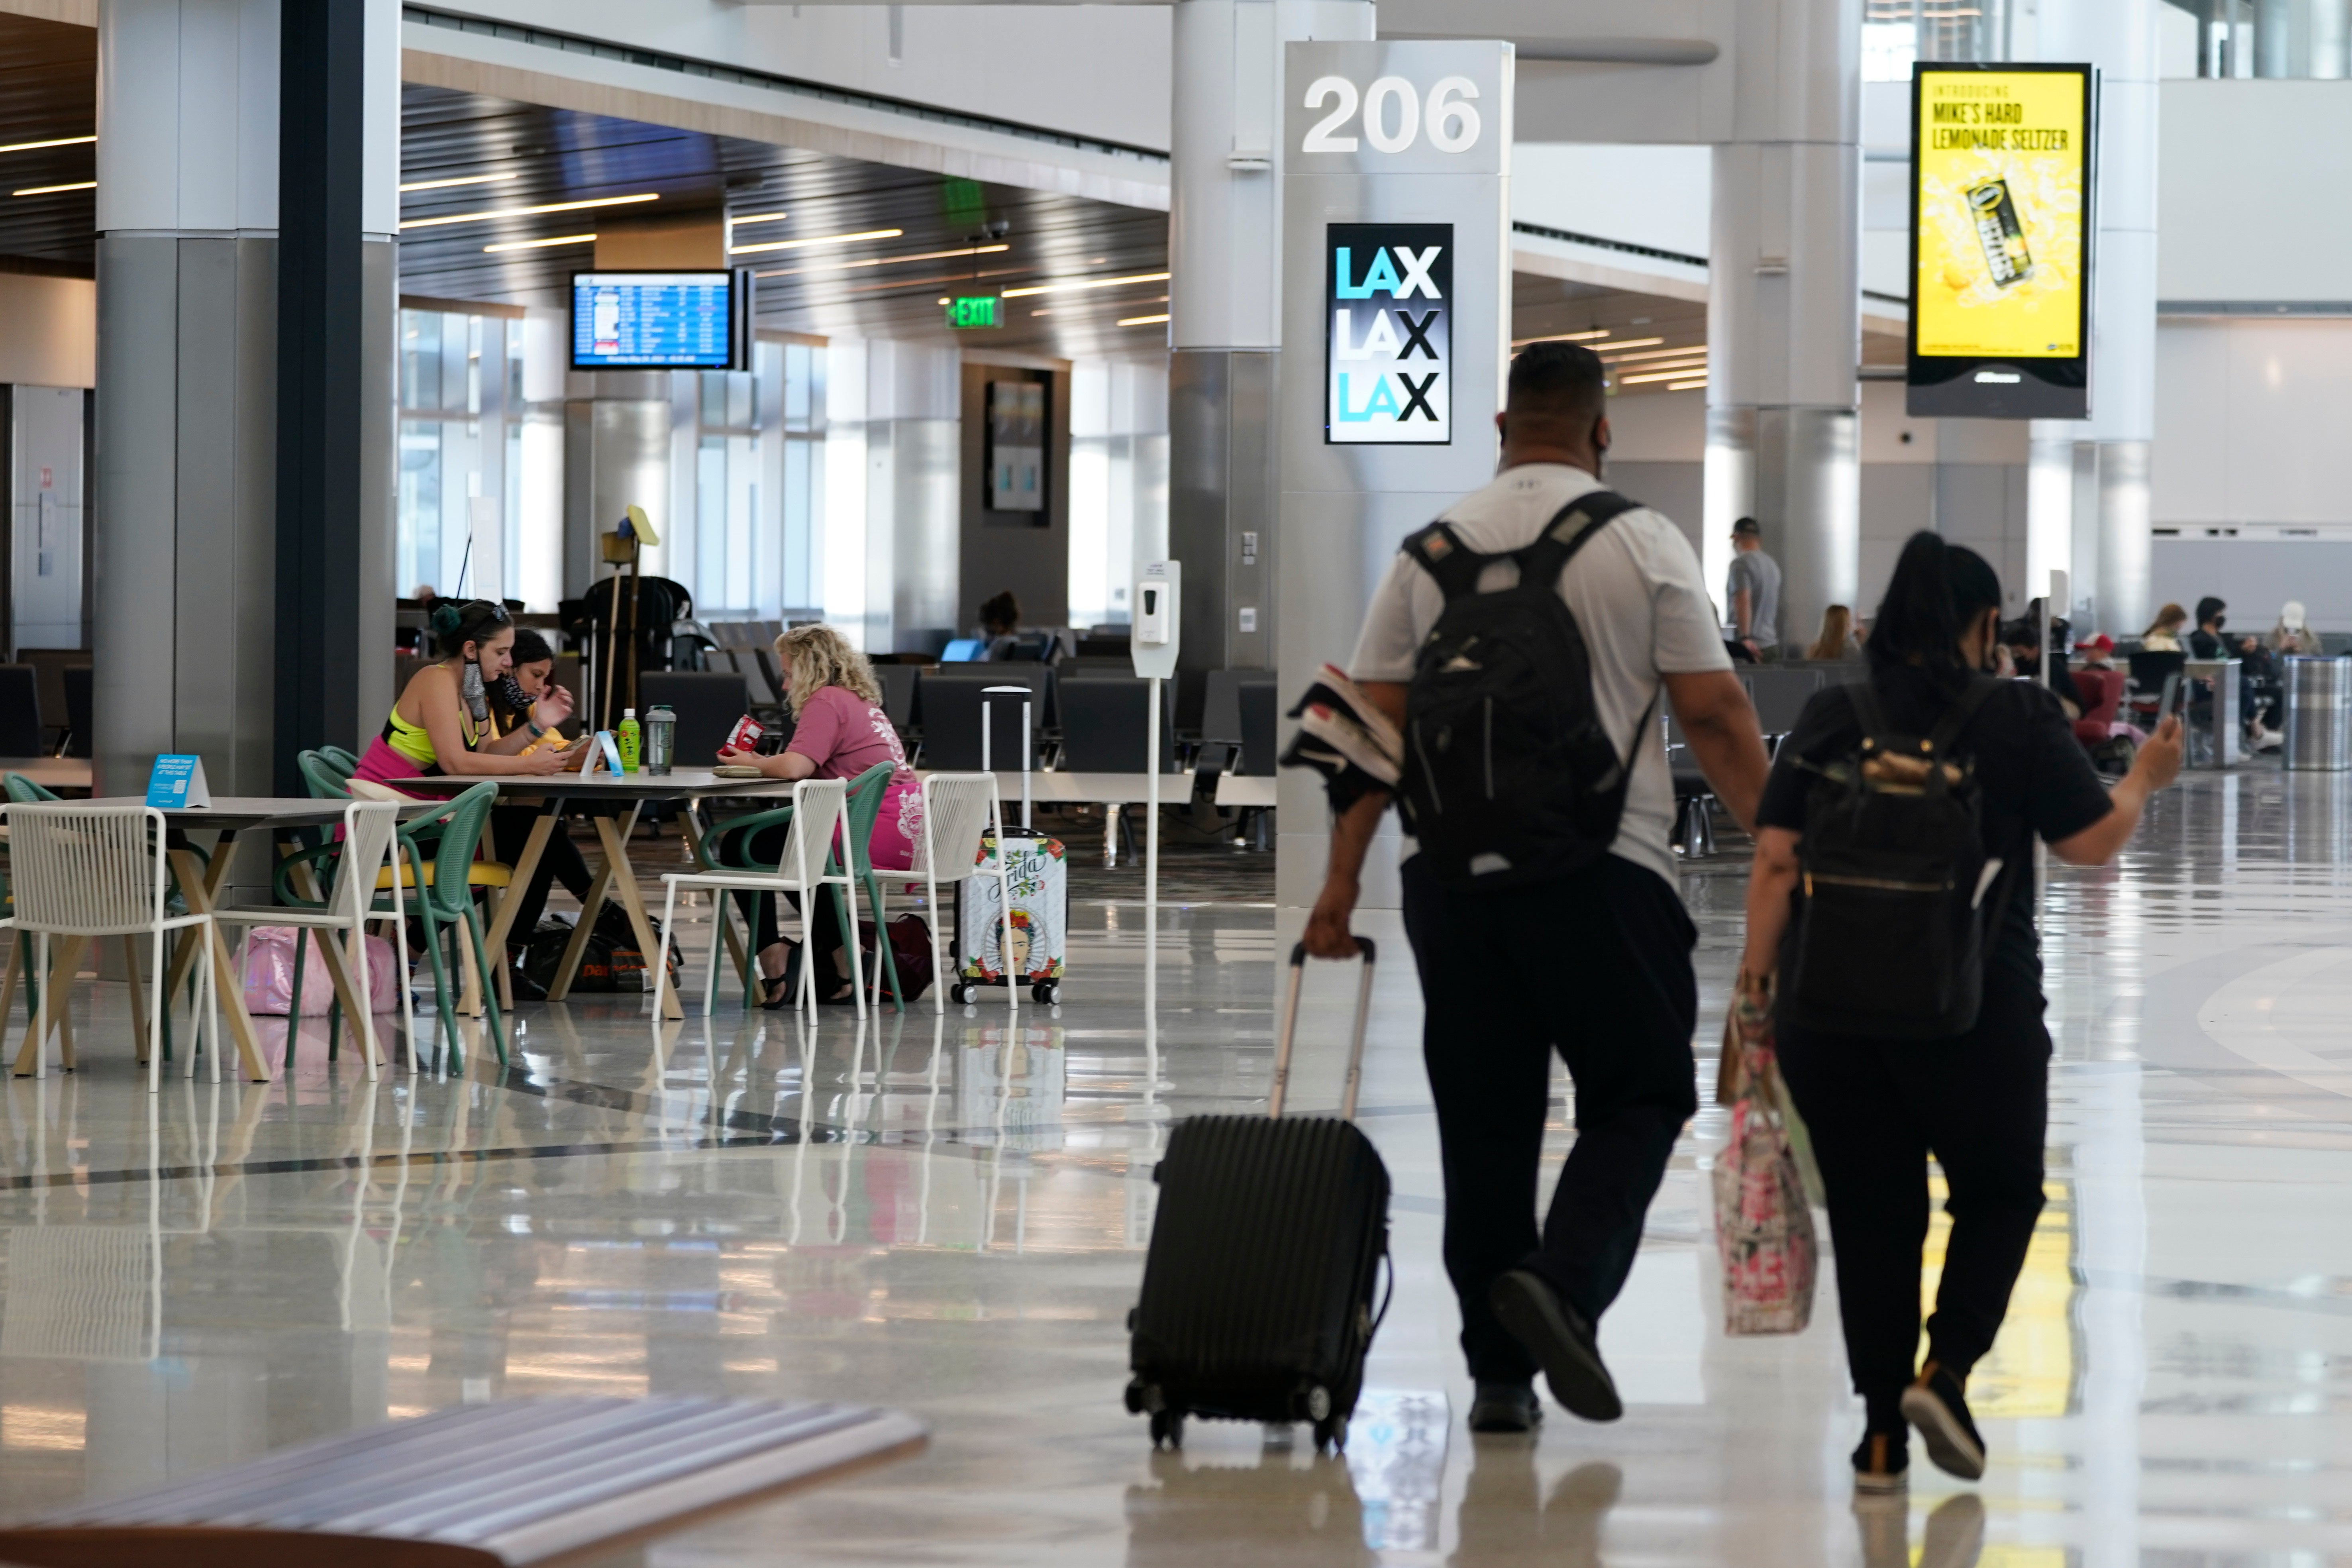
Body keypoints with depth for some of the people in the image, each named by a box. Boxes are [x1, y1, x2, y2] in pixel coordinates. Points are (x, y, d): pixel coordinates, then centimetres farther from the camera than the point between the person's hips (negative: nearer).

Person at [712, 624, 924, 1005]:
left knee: (739, 846, -4)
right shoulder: (861, 701, 23)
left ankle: (776, 970, -3)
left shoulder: (826, 701, -8)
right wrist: (762, 762, 11)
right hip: (906, 832, 10)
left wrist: (753, 763, -2)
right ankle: (841, 967, 28)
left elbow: (795, 767, -21)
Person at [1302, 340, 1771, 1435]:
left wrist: (1342, 877, 8)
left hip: (1453, 866, 3)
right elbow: (1716, 716, -4)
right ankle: (1565, 1283, -18)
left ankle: (1498, 1374, 10)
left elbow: (1375, 724, 5)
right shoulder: (1644, 544, -1)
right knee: (1638, 1096, 6)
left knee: (1483, 1118, 9)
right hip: (1604, 864, -3)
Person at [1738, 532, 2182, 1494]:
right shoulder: (2019, 718, -4)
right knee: (2000, 1190, 17)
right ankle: (1945, 1367, -4)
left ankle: (1882, 1435, 8)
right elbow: (2092, 842, 0)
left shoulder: (1831, 719, 2)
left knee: (1872, 1212, 10)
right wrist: (2143, 782, 17)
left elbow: (1775, 860, -2)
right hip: (1976, 1011, -2)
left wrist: (1758, 974, 5)